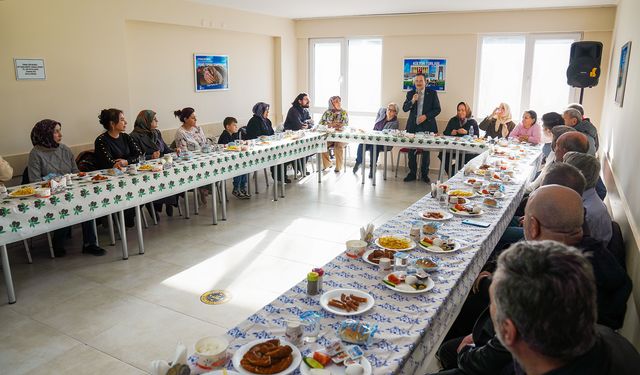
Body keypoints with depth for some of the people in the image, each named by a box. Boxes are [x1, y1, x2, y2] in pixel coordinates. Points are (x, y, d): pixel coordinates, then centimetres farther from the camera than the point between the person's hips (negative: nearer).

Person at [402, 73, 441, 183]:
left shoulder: (432, 93, 1)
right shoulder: (410, 94, 8)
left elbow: (437, 109, -1)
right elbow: (404, 108, 2)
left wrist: (425, 116, -14)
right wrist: (412, 101, -15)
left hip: (427, 126, -2)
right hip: (413, 126, 2)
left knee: (426, 151, 4)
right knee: (411, 151, 4)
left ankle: (424, 174, 15)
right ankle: (412, 173, 15)